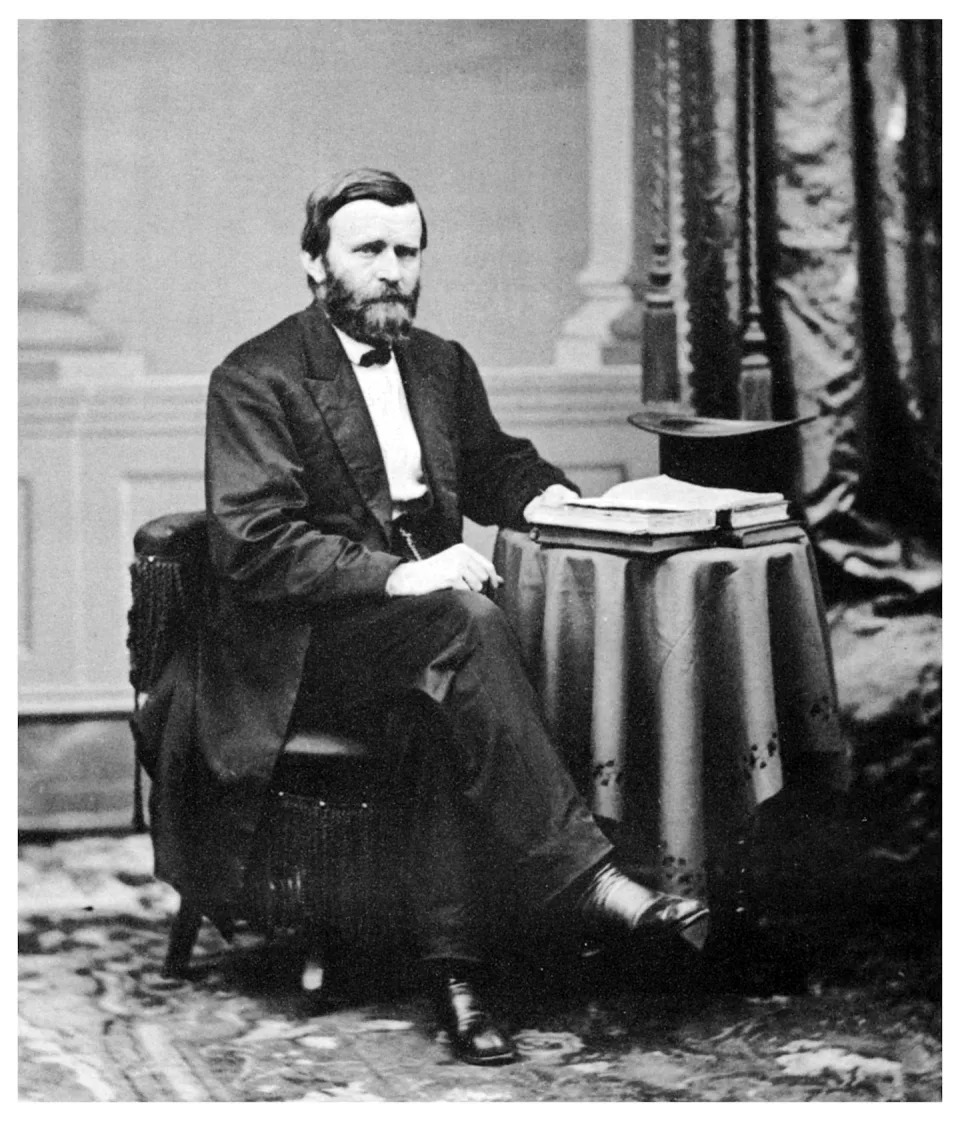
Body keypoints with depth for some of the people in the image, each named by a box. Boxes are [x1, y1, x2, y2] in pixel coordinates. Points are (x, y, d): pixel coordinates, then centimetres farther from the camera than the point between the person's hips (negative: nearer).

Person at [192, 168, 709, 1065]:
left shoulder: (442, 365, 15)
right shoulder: (255, 379, -6)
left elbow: (491, 464, 32)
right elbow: (253, 545, -15)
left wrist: (541, 490, 7)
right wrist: (399, 576, -26)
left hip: (414, 625, 5)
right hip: (302, 651, -5)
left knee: (453, 710, -31)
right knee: (466, 624, -33)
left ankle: (452, 966, -33)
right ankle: (580, 880, -35)